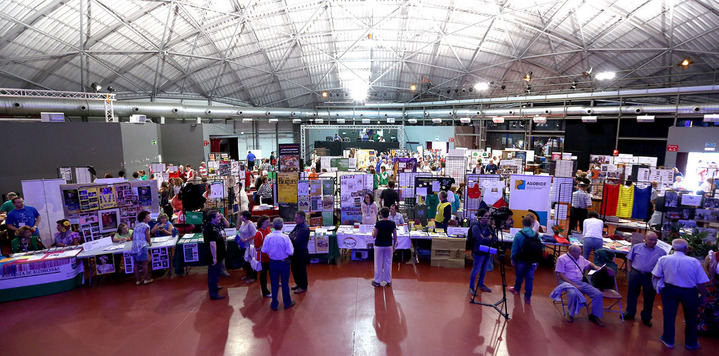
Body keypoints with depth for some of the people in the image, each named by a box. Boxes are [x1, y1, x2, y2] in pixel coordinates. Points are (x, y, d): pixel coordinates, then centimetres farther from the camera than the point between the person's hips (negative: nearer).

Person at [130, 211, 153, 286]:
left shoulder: (136, 225, 16)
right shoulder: (146, 226, -5)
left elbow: (132, 237, 19)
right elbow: (147, 237, -8)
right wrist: (150, 243, 11)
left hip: (134, 246, 7)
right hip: (142, 246, -7)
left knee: (136, 263, 11)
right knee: (145, 262, 0)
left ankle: (138, 280, 17)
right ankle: (146, 279, 4)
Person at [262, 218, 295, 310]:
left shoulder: (268, 237, -12)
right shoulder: (285, 237, -20)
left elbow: (264, 250, -5)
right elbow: (290, 252, -18)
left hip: (273, 263, 2)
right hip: (284, 262, -2)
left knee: (274, 284, 15)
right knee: (285, 283, 13)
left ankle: (274, 304, 26)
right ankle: (287, 303, 28)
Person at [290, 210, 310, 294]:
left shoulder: (304, 229, -25)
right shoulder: (297, 226, 3)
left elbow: (296, 241, -27)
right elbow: (291, 235, 6)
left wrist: (290, 237, -13)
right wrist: (291, 236, -15)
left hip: (301, 252, -9)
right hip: (296, 251, 9)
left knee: (301, 269, 6)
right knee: (294, 268, 20)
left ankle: (303, 287, 23)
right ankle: (298, 284, 39)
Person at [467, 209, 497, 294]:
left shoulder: (488, 226, 5)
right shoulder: (475, 227, -16)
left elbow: (495, 238, 2)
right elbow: (481, 239, -26)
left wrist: (489, 238, -16)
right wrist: (490, 238, -12)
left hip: (488, 251, 7)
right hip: (479, 252, -7)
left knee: (484, 269, 20)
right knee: (476, 270, 2)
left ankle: (481, 284, 39)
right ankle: (471, 287, 18)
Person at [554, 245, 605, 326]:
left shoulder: (581, 258, 19)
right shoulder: (562, 259, -2)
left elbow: (589, 263, 39)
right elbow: (560, 274, -9)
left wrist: (595, 267, 13)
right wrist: (573, 284, -18)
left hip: (581, 282, 7)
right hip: (567, 282, -6)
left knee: (598, 294, -13)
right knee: (573, 293, -38)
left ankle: (595, 316, 6)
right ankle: (570, 314, -11)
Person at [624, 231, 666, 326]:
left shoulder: (661, 252, 3)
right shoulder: (636, 247, 3)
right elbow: (629, 259, 9)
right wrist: (629, 271, 1)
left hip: (651, 277, 0)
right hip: (635, 274, 0)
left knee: (649, 298, 9)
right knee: (632, 294, 11)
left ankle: (646, 317, 27)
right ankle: (630, 313, 27)